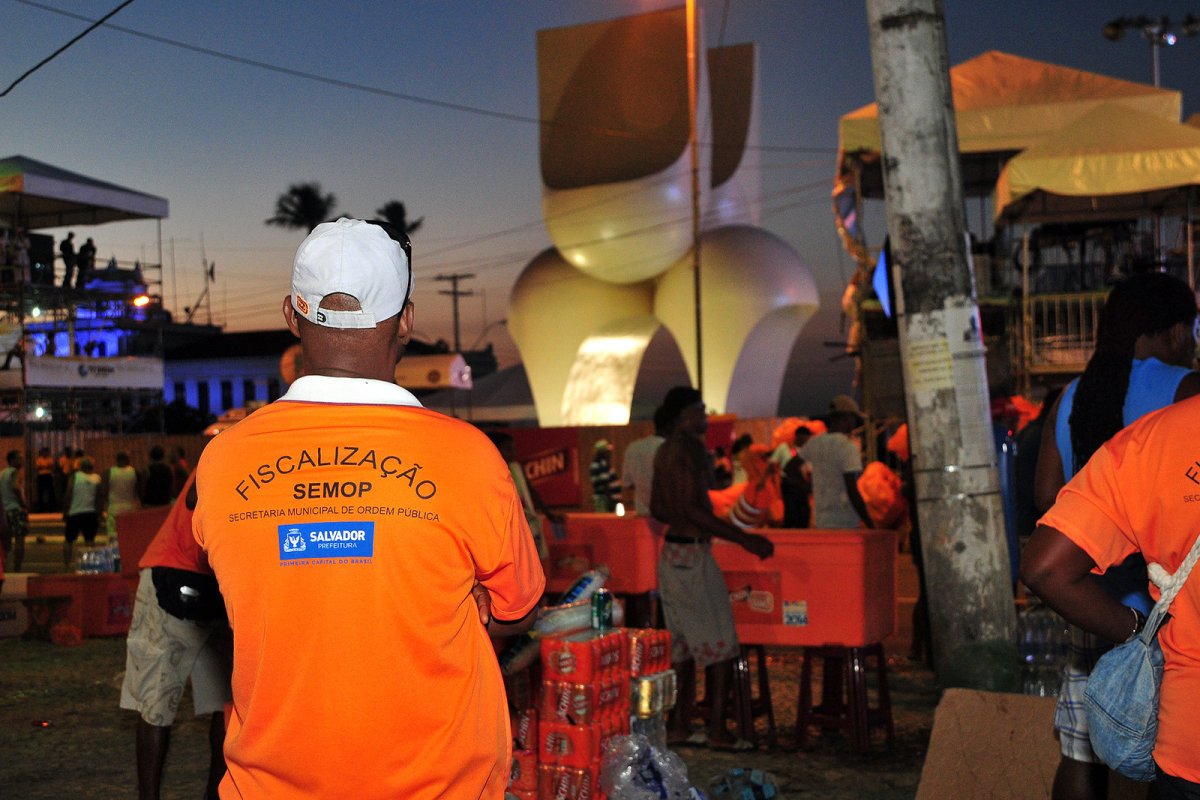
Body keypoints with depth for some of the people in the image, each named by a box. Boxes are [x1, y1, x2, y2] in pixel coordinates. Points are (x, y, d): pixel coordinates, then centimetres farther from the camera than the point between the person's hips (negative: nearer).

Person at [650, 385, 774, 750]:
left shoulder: (665, 451, 13)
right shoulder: (689, 448, -16)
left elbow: (656, 508, 20)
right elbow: (691, 508, -24)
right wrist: (744, 538, -23)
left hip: (672, 552, 10)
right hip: (693, 554, -10)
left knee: (683, 644, 14)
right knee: (720, 646, -3)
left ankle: (679, 725, 19)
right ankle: (717, 730, 0)